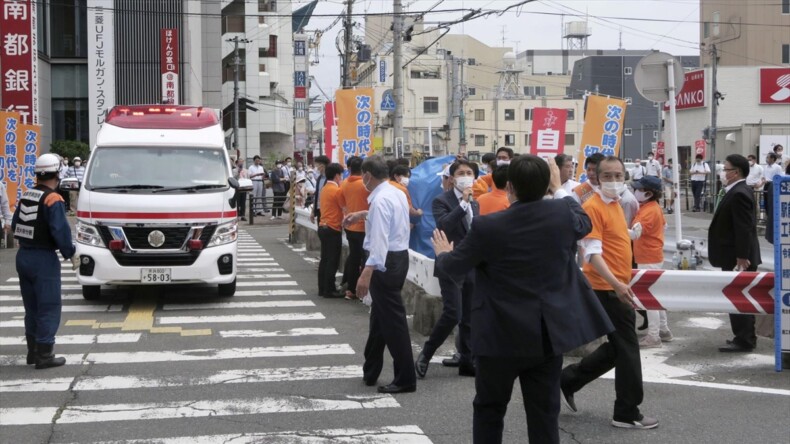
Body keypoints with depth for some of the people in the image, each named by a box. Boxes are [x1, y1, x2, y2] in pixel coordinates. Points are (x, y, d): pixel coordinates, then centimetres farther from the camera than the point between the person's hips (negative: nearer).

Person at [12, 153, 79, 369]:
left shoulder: (25, 196, 9)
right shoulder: (52, 199, -15)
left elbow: (15, 226, 14)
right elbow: (60, 231, -20)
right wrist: (71, 254, -9)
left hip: (23, 256, 8)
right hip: (44, 259, -8)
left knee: (32, 307, 17)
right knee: (49, 308, -1)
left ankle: (33, 351, 25)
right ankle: (44, 355, -2)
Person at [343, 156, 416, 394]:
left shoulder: (380, 200, -20)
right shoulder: (396, 193, 11)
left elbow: (379, 239, -31)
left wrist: (367, 273, -37)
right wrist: (363, 214, 47)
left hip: (386, 261, -10)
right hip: (399, 256, 10)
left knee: (392, 320, -5)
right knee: (380, 315, 19)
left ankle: (405, 379, -1)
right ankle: (370, 372, 29)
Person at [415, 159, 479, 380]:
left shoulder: (475, 204, 14)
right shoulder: (441, 201, -7)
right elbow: (443, 225, -26)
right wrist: (463, 203, -26)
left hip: (472, 267, 7)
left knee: (469, 318, 7)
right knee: (453, 314, -14)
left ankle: (466, 361, 14)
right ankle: (425, 354, 2)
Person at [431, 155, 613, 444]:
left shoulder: (488, 226, -16)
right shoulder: (562, 214, -7)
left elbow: (454, 266, 0)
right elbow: (584, 224, 19)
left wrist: (443, 253, 23)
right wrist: (559, 190, 31)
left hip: (502, 334, -3)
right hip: (548, 334, 3)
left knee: (489, 408, 15)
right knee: (545, 413, 8)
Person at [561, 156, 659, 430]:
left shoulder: (615, 204, 13)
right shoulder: (593, 207, -16)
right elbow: (592, 254, -23)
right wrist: (616, 284, -32)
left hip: (617, 287, 9)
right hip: (608, 289, -9)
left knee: (616, 348, 16)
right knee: (627, 349, -2)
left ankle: (568, 380, 26)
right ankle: (627, 413, 9)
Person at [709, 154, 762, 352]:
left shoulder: (739, 194, -19)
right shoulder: (738, 191, 12)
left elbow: (744, 228, -24)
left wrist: (741, 257, -24)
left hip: (738, 258, -10)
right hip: (737, 256, 10)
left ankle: (744, 340, 2)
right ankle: (744, 337, 24)